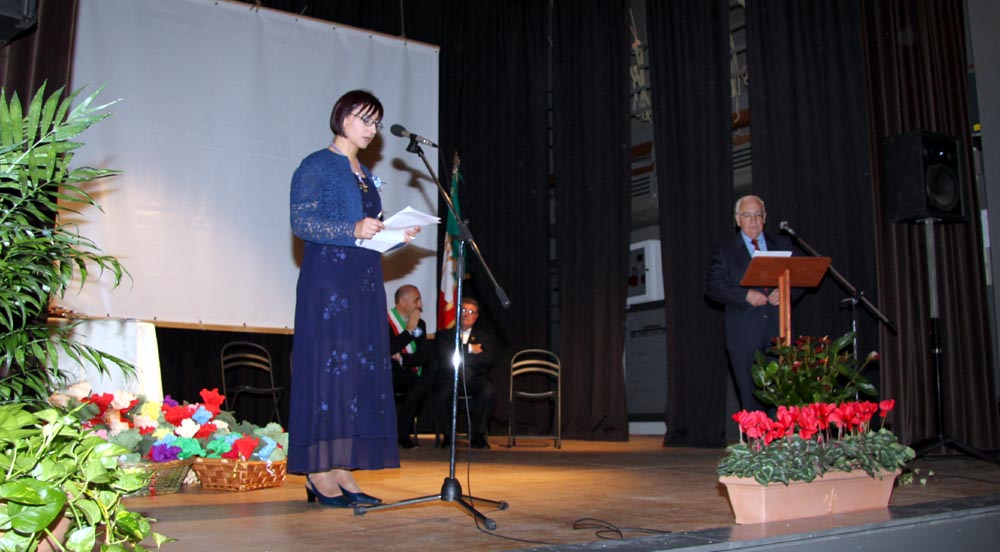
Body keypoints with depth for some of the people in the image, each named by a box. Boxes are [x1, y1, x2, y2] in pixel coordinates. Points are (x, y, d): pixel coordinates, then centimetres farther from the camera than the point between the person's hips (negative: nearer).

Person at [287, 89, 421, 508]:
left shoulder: (365, 175, 21)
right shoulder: (317, 166, -1)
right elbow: (300, 221, -11)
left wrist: (398, 237, 4)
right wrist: (353, 231, -22)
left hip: (365, 283, 8)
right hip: (328, 279, -7)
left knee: (363, 371, 3)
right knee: (327, 366, -8)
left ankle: (342, 471, 7)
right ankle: (319, 472, -2)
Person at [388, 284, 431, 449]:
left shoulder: (420, 324, 15)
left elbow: (425, 356, 4)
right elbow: (387, 349, -17)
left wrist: (402, 359, -12)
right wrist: (409, 330, -13)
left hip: (409, 377, 4)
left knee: (420, 386, -30)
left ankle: (401, 433, -13)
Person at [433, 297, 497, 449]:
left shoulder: (485, 337, 23)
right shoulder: (444, 334, 22)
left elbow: (488, 361, 3)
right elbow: (443, 354, -1)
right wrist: (469, 349, 0)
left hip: (475, 379, 1)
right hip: (450, 378, -1)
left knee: (489, 391, -33)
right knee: (442, 392, -35)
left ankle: (477, 436, -17)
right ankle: (448, 436, -14)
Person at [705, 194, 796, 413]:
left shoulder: (782, 245, 17)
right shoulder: (724, 249, 8)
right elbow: (712, 287, -1)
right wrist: (745, 295, -14)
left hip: (778, 331, 2)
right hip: (744, 335, -2)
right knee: (751, 398, 0)